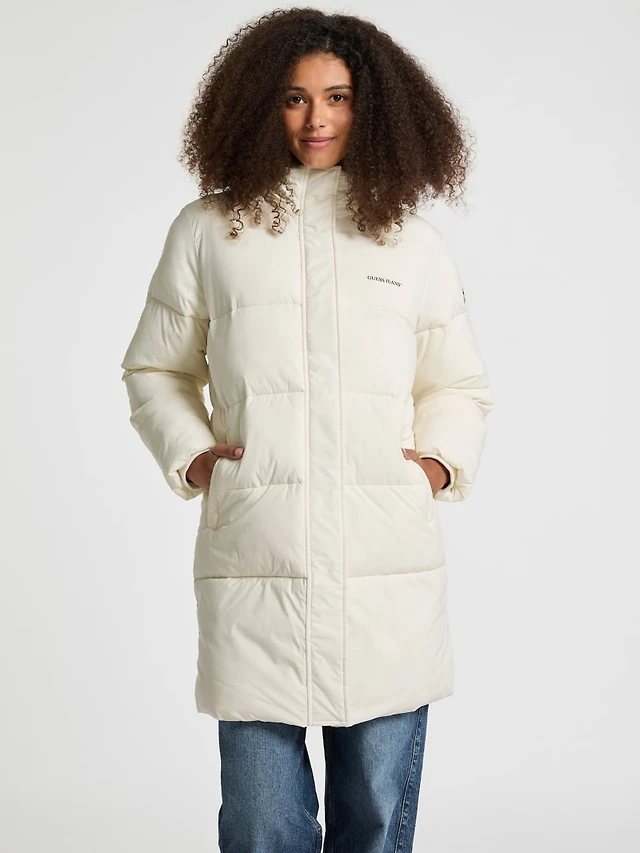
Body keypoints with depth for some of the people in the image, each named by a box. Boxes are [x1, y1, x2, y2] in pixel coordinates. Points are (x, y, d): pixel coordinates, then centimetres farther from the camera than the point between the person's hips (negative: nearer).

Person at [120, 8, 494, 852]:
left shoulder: (414, 242, 13)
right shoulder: (207, 232, 10)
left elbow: (458, 386, 22)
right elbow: (155, 371, 18)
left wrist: (445, 460, 4)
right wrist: (188, 454, 3)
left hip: (388, 567, 1)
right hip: (254, 558, -1)